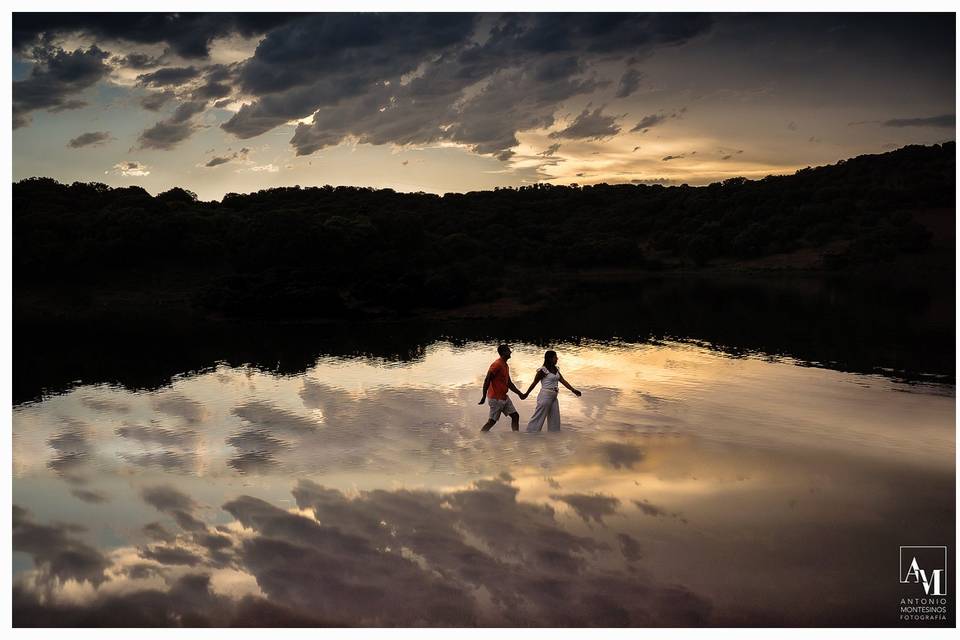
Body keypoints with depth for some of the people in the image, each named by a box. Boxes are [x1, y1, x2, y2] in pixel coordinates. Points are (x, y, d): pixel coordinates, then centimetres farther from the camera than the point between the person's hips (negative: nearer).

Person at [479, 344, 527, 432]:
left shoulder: (506, 365, 13)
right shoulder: (497, 364, -17)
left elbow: (509, 383, 21)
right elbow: (487, 380, -20)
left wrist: (520, 394, 18)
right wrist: (484, 397, -22)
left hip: (504, 397, 9)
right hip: (496, 398, -9)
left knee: (515, 416, 6)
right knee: (492, 421, -4)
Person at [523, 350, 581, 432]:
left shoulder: (556, 370, 10)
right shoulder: (543, 370, -13)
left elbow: (563, 381, 8)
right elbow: (534, 383, -5)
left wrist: (573, 390, 1)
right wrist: (526, 394, 1)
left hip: (553, 397, 8)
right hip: (545, 396, -8)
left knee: (555, 419, 11)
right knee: (538, 418, -5)